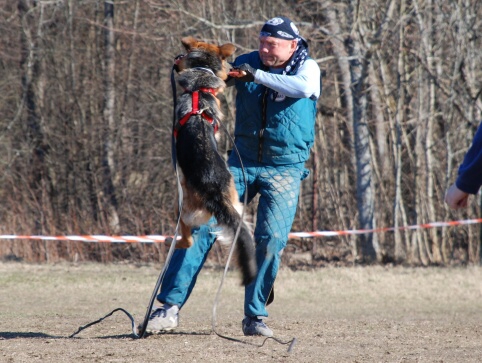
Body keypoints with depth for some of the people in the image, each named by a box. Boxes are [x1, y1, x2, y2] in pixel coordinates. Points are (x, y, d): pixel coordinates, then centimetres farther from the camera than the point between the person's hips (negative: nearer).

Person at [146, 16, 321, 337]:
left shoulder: (307, 67, -5)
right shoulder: (247, 63, 4)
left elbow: (304, 87, -27)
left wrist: (257, 75, -31)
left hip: (285, 170, -2)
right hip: (242, 162, 2)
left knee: (272, 240, -12)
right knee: (203, 226, -9)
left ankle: (255, 316, 3)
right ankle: (171, 306, -9)